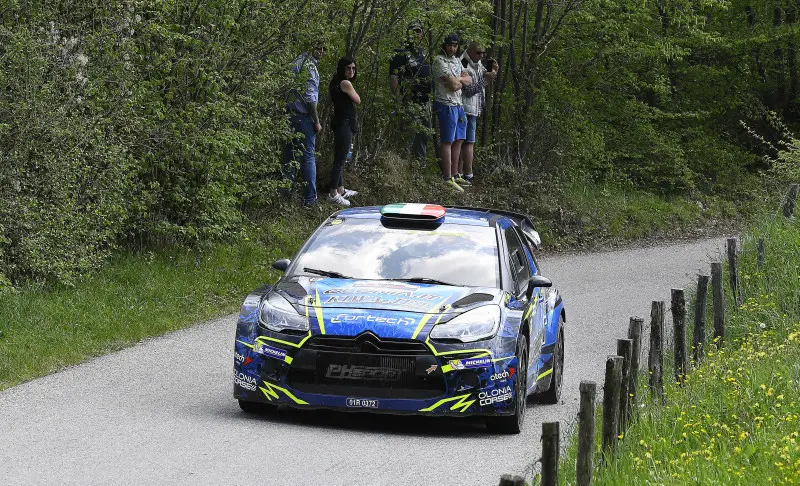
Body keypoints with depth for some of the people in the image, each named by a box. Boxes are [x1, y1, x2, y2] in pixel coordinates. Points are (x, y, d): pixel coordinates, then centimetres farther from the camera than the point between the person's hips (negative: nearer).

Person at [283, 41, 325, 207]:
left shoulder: (295, 63, 15)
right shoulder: (309, 65, -13)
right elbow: (310, 96, -17)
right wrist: (317, 121, -10)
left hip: (289, 116, 8)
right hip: (303, 117, -8)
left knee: (289, 156, 11)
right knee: (308, 156, -3)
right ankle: (310, 198, -2)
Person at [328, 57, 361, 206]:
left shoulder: (335, 83, 13)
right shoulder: (345, 83, -15)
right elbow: (358, 101, -4)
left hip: (340, 123, 10)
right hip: (345, 125, -10)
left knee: (340, 159, 19)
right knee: (340, 159, -8)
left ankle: (341, 189, 30)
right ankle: (333, 194, -8)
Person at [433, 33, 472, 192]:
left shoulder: (456, 60, 17)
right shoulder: (440, 61, -13)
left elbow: (469, 80, 12)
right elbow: (454, 85, -20)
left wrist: (458, 79, -7)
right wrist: (461, 81, 1)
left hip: (458, 105, 9)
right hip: (447, 105, -9)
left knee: (458, 140, 13)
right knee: (447, 141, -9)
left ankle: (454, 174, 21)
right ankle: (448, 179, -9)